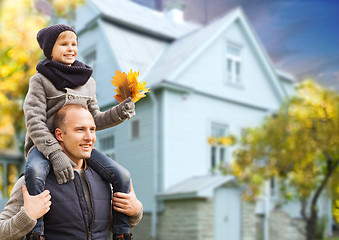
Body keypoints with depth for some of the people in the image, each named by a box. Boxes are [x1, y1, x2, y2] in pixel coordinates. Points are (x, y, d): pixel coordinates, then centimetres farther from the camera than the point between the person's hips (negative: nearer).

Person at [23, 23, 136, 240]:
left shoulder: (87, 81, 13)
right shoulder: (40, 80, -1)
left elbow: (94, 120, 14)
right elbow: (34, 122, -11)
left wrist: (119, 113, -6)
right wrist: (55, 154, -24)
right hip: (45, 146, -4)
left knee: (122, 176, -14)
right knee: (34, 172, -39)